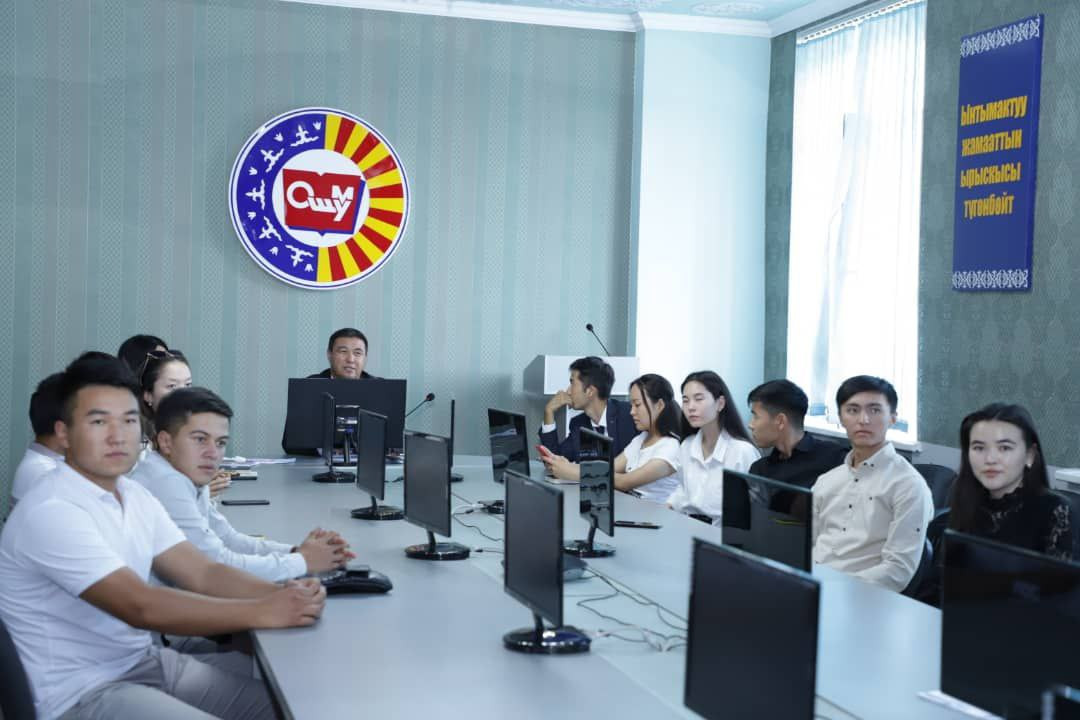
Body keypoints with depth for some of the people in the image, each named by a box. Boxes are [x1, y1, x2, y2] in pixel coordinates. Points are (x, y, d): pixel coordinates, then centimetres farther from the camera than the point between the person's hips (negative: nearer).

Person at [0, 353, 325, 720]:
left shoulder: (134, 496, 7)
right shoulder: (51, 513, -21)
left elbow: (203, 574, 2)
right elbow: (141, 607, -26)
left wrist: (281, 593, -17)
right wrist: (262, 612, -26)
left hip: (147, 662, 9)